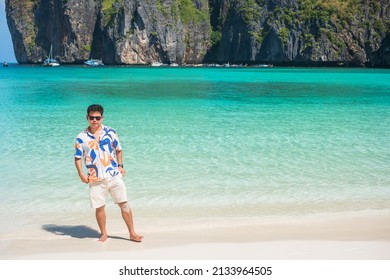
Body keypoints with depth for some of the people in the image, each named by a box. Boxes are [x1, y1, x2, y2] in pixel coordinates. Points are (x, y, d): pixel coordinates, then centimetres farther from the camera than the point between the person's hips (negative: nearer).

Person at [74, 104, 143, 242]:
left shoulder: (110, 132, 1)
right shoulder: (81, 137, -1)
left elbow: (118, 150, 12)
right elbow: (78, 157, 3)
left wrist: (120, 166, 2)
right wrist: (81, 174, -8)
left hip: (114, 175, 1)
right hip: (96, 179, 0)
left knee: (124, 204, 3)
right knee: (99, 208, 7)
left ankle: (132, 233, 13)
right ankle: (103, 234, 26)